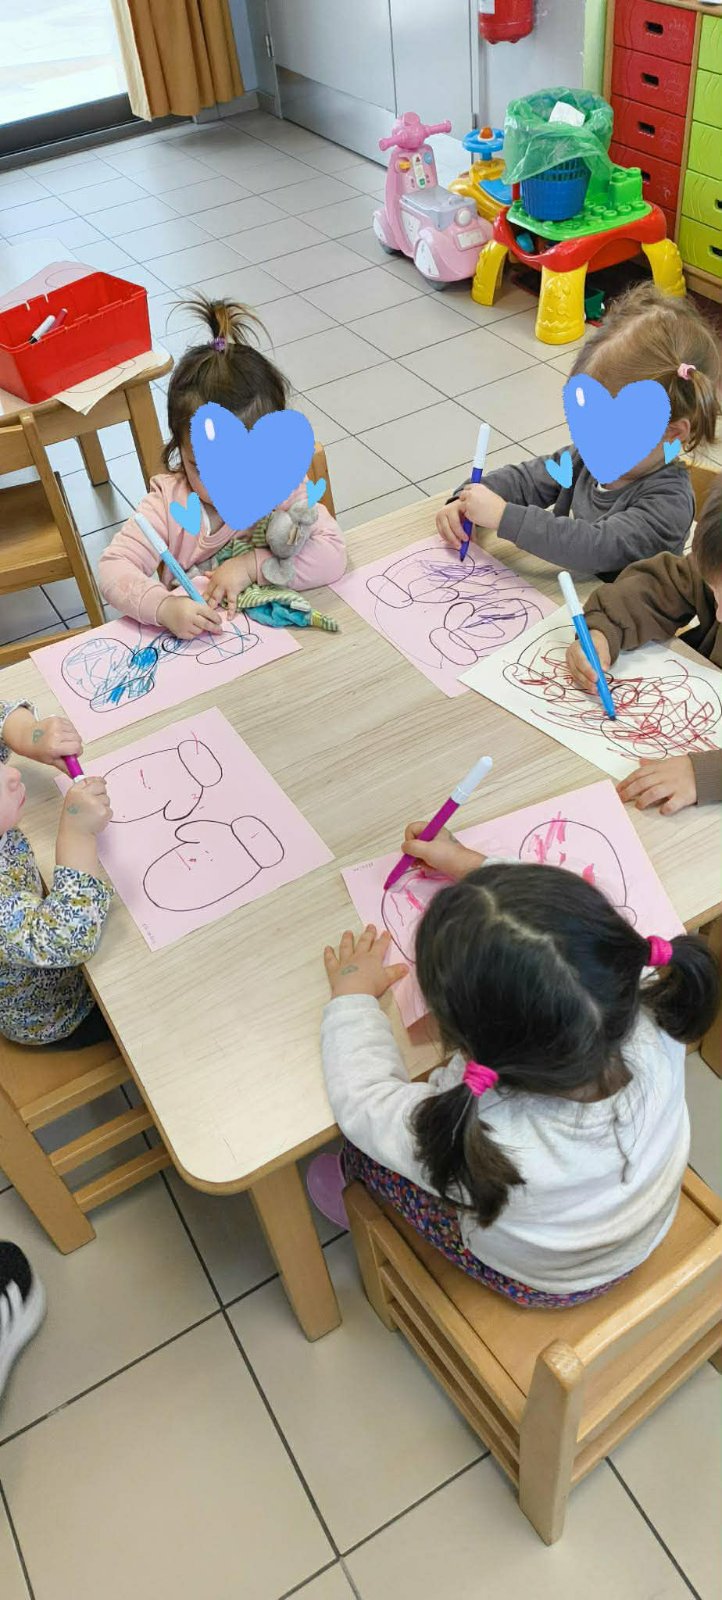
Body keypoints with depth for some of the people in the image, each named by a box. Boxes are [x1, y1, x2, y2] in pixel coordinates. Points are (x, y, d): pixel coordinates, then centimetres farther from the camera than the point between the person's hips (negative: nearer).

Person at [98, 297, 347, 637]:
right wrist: (165, 607, -36)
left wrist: (251, 565, -24)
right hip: (188, 642, 1)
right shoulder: (169, 501, -9)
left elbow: (333, 555, -16)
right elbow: (113, 568, -16)